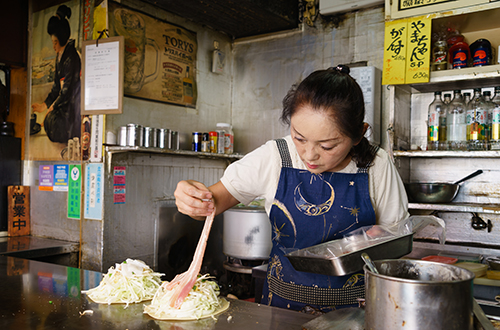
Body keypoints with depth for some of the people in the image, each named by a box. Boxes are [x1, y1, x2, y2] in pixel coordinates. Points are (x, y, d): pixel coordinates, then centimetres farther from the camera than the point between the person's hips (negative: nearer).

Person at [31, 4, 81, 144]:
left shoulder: (72, 58, -19)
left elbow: (68, 90, -18)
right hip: (63, 102, 9)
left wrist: (49, 107, -8)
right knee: (48, 121, 5)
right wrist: (44, 103, 10)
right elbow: (57, 85, 16)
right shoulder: (60, 55, 10)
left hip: (72, 104, -9)